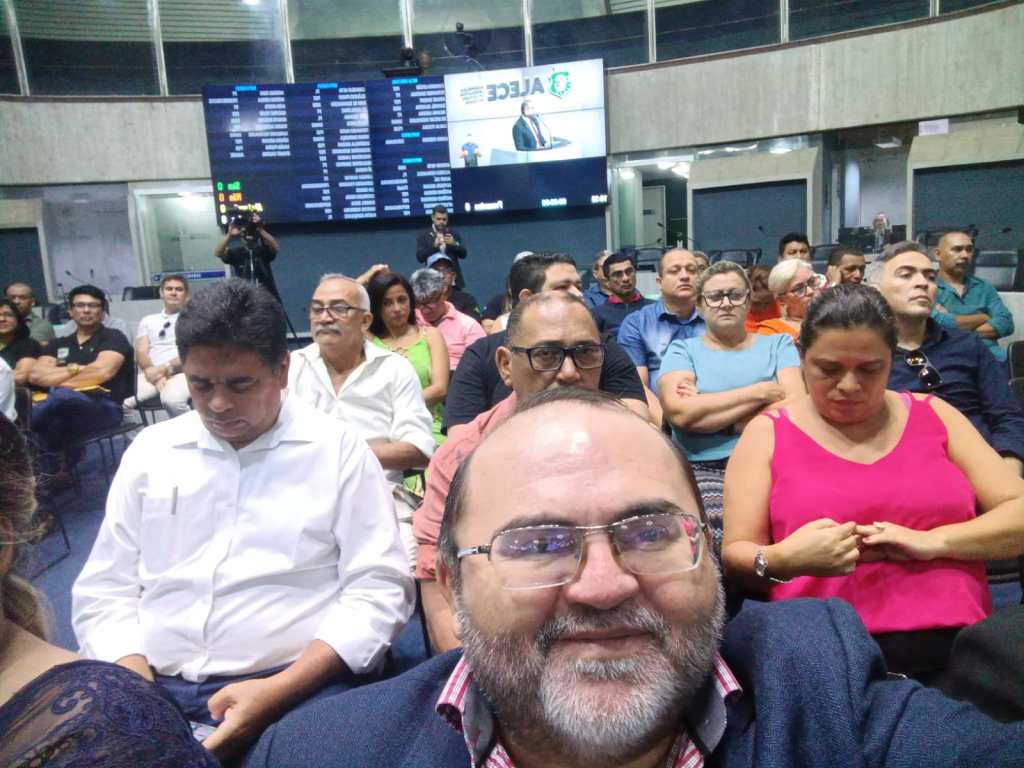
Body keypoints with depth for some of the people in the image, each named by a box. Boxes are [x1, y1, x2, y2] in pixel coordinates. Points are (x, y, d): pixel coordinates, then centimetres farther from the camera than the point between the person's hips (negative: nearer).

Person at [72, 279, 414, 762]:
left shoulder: (338, 449, -2)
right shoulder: (149, 450, 10)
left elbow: (377, 591, -5)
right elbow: (104, 591, 11)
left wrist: (278, 691, -16)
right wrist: (136, 686, -6)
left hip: (298, 686, -2)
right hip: (156, 687, 3)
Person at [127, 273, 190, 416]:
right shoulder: (148, 320, 22)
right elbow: (141, 352, 9)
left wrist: (164, 369, -12)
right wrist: (157, 375, -11)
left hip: (181, 373, -3)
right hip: (152, 374, 3)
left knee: (172, 399, -37)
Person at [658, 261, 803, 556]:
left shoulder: (779, 344, 19)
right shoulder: (682, 350, 14)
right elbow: (679, 412, -7)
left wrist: (708, 411, -3)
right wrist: (762, 392, -4)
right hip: (704, 470, -1)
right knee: (722, 531, -32)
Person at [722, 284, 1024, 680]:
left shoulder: (934, 415, 14)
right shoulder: (768, 433, 6)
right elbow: (734, 556, 2)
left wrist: (934, 541, -8)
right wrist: (781, 561, -19)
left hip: (959, 647, 3)